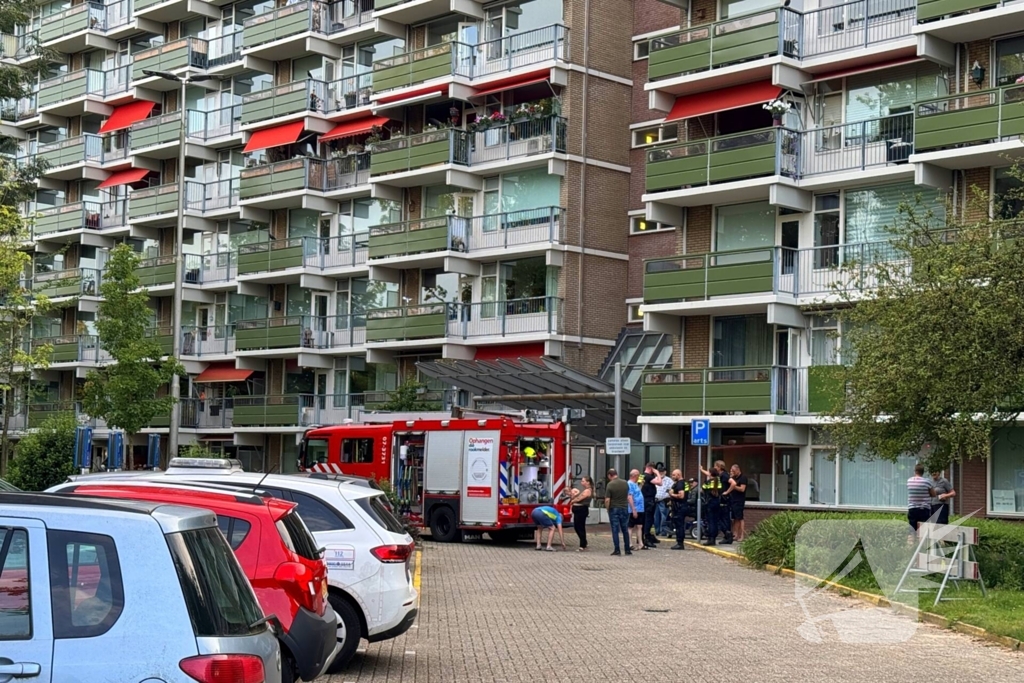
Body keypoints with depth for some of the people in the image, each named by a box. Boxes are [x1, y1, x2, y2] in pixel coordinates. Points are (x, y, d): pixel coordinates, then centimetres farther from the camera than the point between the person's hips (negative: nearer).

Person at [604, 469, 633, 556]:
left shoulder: (610, 485, -11)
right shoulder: (625, 483, 2)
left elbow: (607, 500, -15)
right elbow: (629, 497, 8)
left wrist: (607, 509, 0)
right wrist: (632, 509, 16)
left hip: (614, 509, -4)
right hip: (625, 509, 4)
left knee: (615, 530, 1)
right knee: (625, 530, 12)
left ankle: (617, 550, 0)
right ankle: (627, 550, 13)